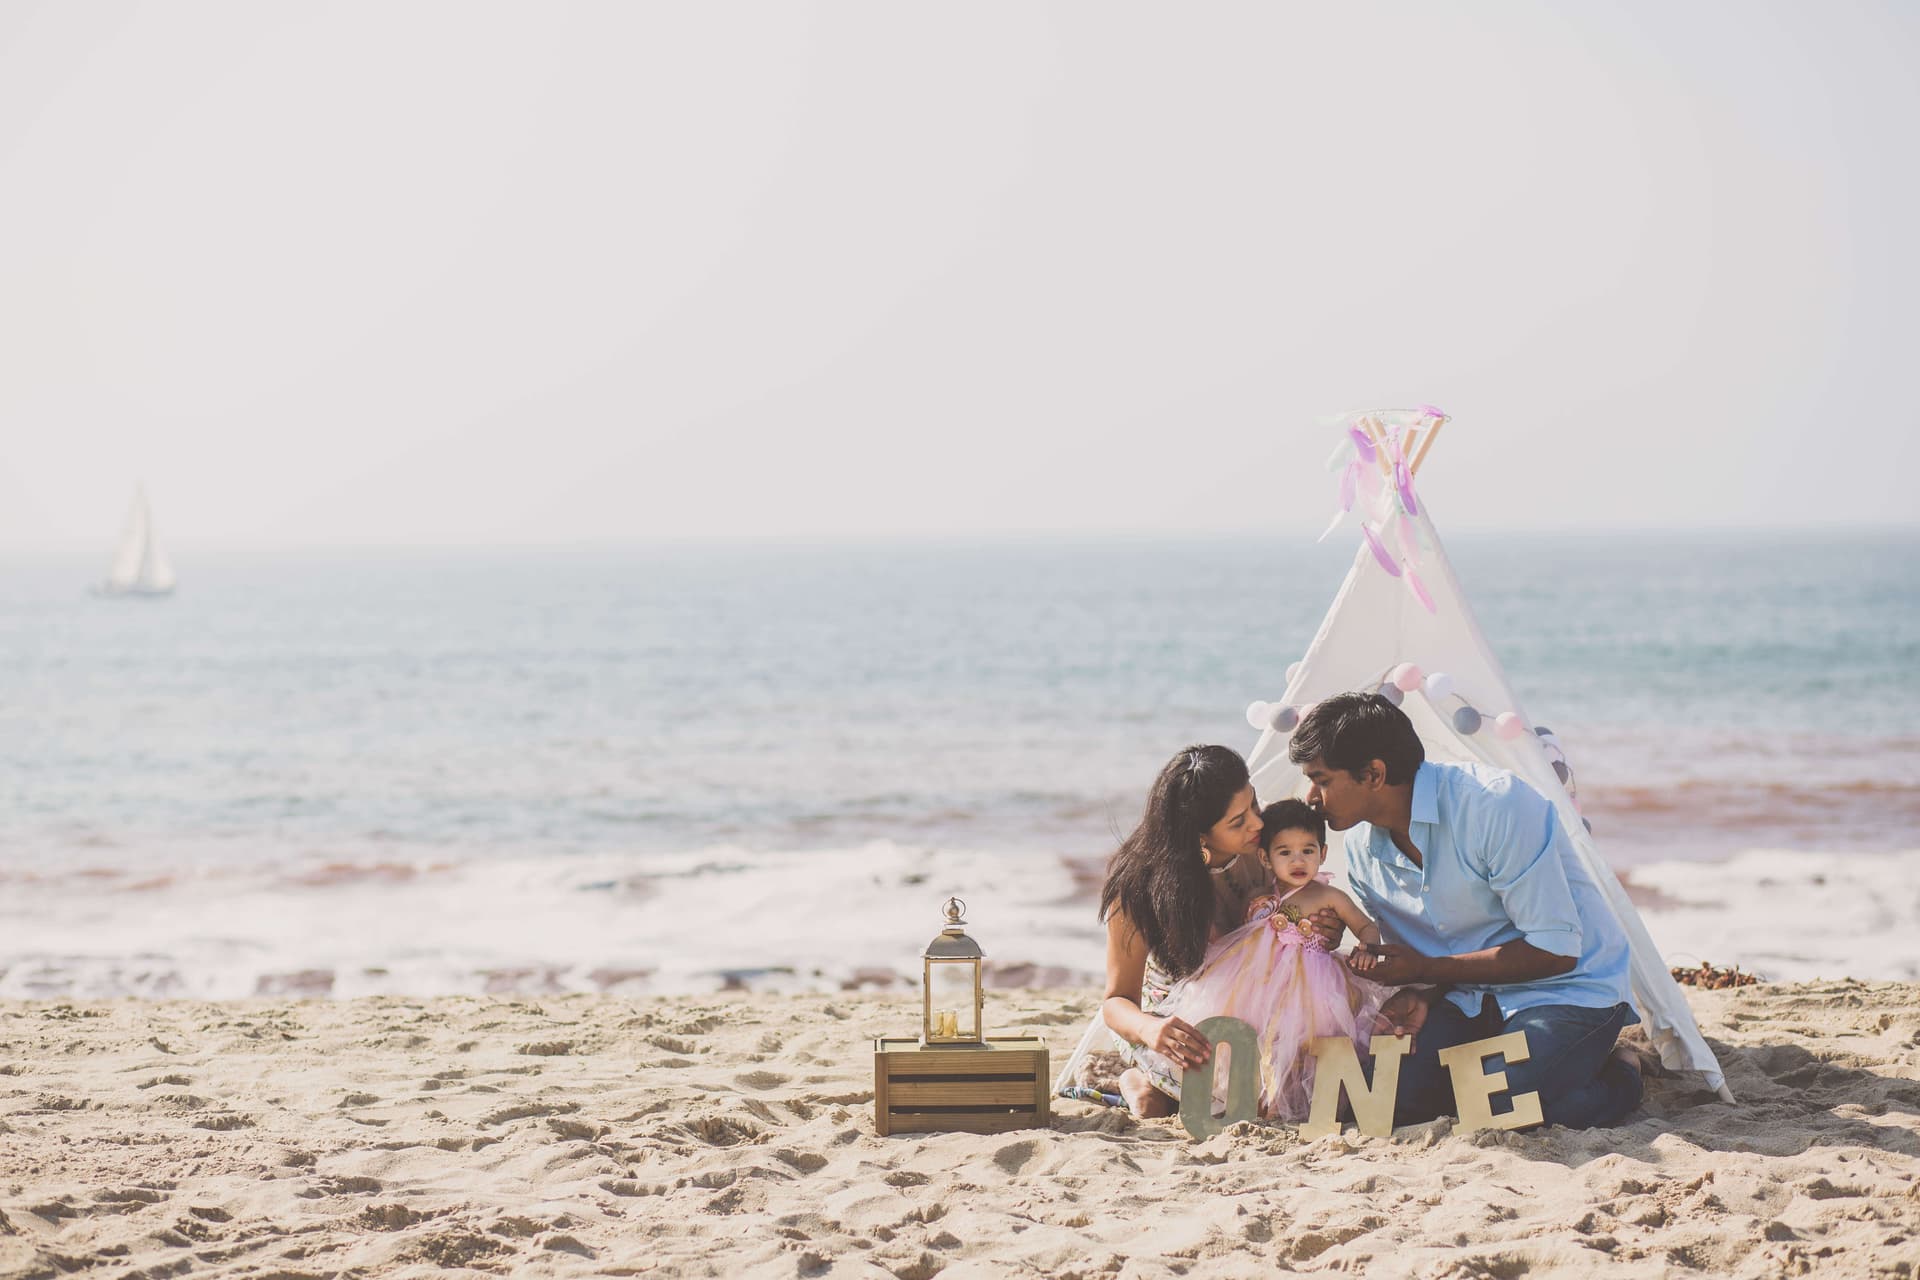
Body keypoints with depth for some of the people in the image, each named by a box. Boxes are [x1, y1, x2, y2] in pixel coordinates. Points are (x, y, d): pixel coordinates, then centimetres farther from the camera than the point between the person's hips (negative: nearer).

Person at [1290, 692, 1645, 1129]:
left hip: (1569, 990, -6)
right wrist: (1420, 997, -13)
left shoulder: (1497, 805, -23)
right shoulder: (1361, 845, 0)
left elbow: (1556, 950, -22)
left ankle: (1620, 1076, 0)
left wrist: (1425, 970, -19)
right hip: (1470, 999, 6)